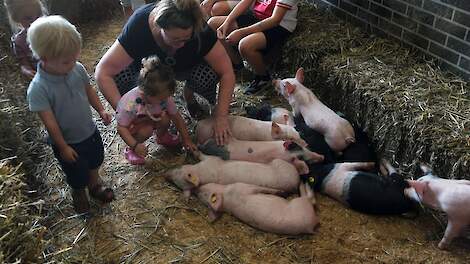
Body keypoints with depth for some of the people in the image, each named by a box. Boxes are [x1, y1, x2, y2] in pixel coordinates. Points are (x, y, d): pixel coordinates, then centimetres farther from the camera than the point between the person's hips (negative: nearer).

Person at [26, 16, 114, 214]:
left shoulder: (78, 69, -17)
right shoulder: (38, 89, -32)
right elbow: (50, 122, -24)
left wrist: (101, 110, -2)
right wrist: (63, 147, -17)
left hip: (90, 131, 5)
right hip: (68, 142, -5)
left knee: (94, 162, 29)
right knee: (77, 175, 18)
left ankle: (94, 186, 58)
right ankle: (79, 195, 51)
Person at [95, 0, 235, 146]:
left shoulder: (199, 29, -34)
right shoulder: (138, 25, -37)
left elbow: (227, 73, -30)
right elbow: (103, 73, -35)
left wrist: (221, 117, -35)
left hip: (185, 67, 0)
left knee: (208, 76, -33)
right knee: (118, 76, -30)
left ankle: (189, 95, 2)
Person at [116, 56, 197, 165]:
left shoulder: (164, 97, -24)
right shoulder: (131, 104, -40)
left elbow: (177, 118, -12)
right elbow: (121, 127, -31)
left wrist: (186, 140, -10)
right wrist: (135, 145, -43)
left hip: (151, 118, 5)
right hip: (131, 125, -5)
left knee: (165, 119, -24)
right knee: (146, 130, -34)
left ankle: (162, 136, 12)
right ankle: (131, 150, -5)